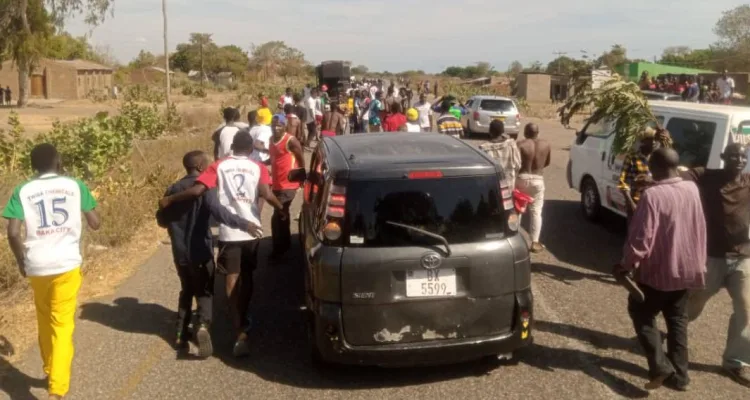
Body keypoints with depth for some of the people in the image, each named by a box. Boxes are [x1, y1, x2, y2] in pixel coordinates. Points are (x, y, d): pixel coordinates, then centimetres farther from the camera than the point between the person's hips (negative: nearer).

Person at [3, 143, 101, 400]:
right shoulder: (75, 186, 0)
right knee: (62, 326, 3)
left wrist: (22, 262, 7)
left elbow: (13, 233, -8)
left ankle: (51, 374, 38)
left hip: (37, 266, 2)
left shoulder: (23, 191, 1)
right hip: (67, 265, -2)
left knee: (45, 323, 22)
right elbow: (95, 224, 0)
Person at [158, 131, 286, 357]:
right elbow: (267, 195, -13)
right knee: (246, 276, 20)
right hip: (251, 230, 2)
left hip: (228, 231, -1)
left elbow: (197, 190, -12)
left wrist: (169, 200, -1)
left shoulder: (219, 166, 1)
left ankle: (240, 334, -7)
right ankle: (243, 320, 36)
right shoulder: (258, 167, 3)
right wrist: (282, 209, 5)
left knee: (232, 279, 1)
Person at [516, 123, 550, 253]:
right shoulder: (546, 145, 1)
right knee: (536, 212, 6)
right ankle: (535, 243, 4)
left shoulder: (521, 145, -11)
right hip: (537, 180, 2)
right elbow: (547, 163, 13)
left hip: (522, 178, -2)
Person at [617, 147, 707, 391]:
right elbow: (699, 229, 14)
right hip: (687, 268, 7)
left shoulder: (653, 195, -21)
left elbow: (641, 238, -22)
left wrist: (626, 265, -12)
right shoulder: (692, 190, 1)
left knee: (641, 313, 12)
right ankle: (679, 375, 22)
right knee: (677, 319, 18)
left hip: (659, 270, -6)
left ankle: (660, 366, 1)